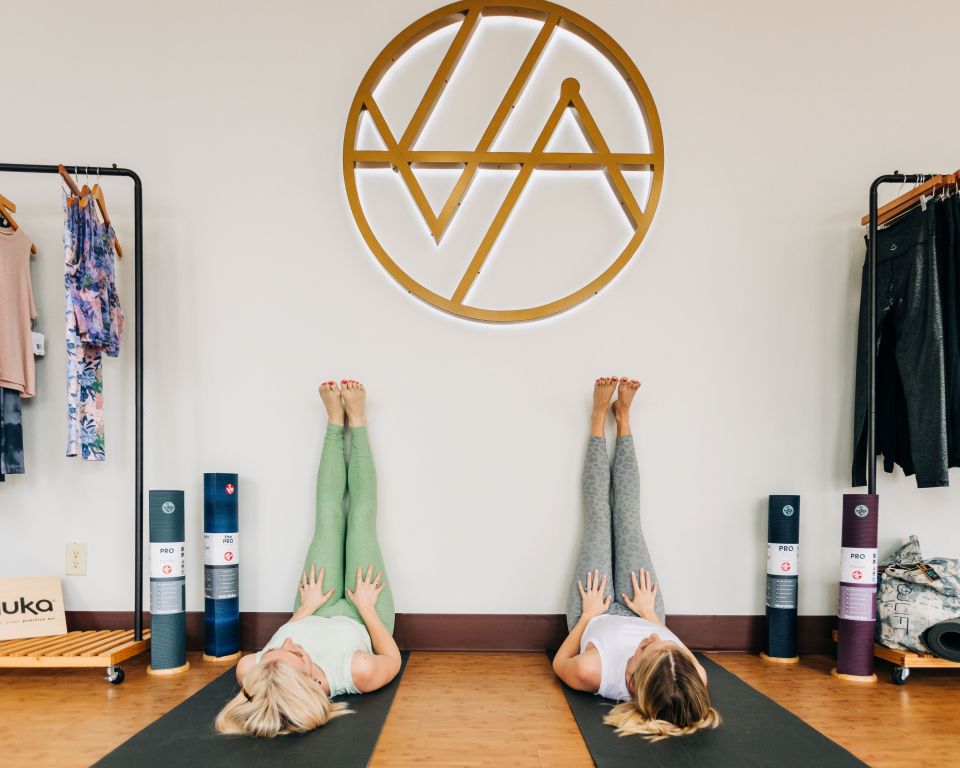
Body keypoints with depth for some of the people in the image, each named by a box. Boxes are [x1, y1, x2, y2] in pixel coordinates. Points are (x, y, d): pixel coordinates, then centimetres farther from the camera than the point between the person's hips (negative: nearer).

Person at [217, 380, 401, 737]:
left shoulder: (251, 672, -40)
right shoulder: (358, 672, -48)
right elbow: (393, 660, -23)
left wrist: (306, 608, -6)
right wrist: (366, 607, -16)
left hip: (315, 615, 2)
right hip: (359, 617, -2)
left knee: (328, 518, 7)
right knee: (361, 517, 4)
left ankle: (336, 422, 30)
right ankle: (354, 421, 26)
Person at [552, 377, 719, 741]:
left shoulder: (593, 671, -47)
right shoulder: (692, 680, -40)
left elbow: (559, 663, -21)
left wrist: (589, 614, -14)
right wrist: (650, 614, -3)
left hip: (597, 617, -1)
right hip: (641, 613, 2)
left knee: (598, 523, 6)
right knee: (628, 522, 8)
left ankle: (601, 416, 27)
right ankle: (622, 415, 29)